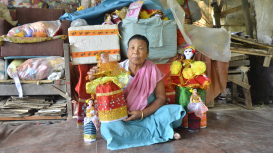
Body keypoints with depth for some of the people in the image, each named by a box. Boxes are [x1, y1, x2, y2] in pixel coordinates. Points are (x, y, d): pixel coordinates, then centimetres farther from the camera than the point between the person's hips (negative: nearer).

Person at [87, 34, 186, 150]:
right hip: (122, 117, 0)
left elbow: (161, 98, -4)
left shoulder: (152, 70, -5)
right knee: (108, 127, -33)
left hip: (148, 114, 0)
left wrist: (143, 114, -18)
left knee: (176, 110, -19)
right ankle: (159, 133, -20)